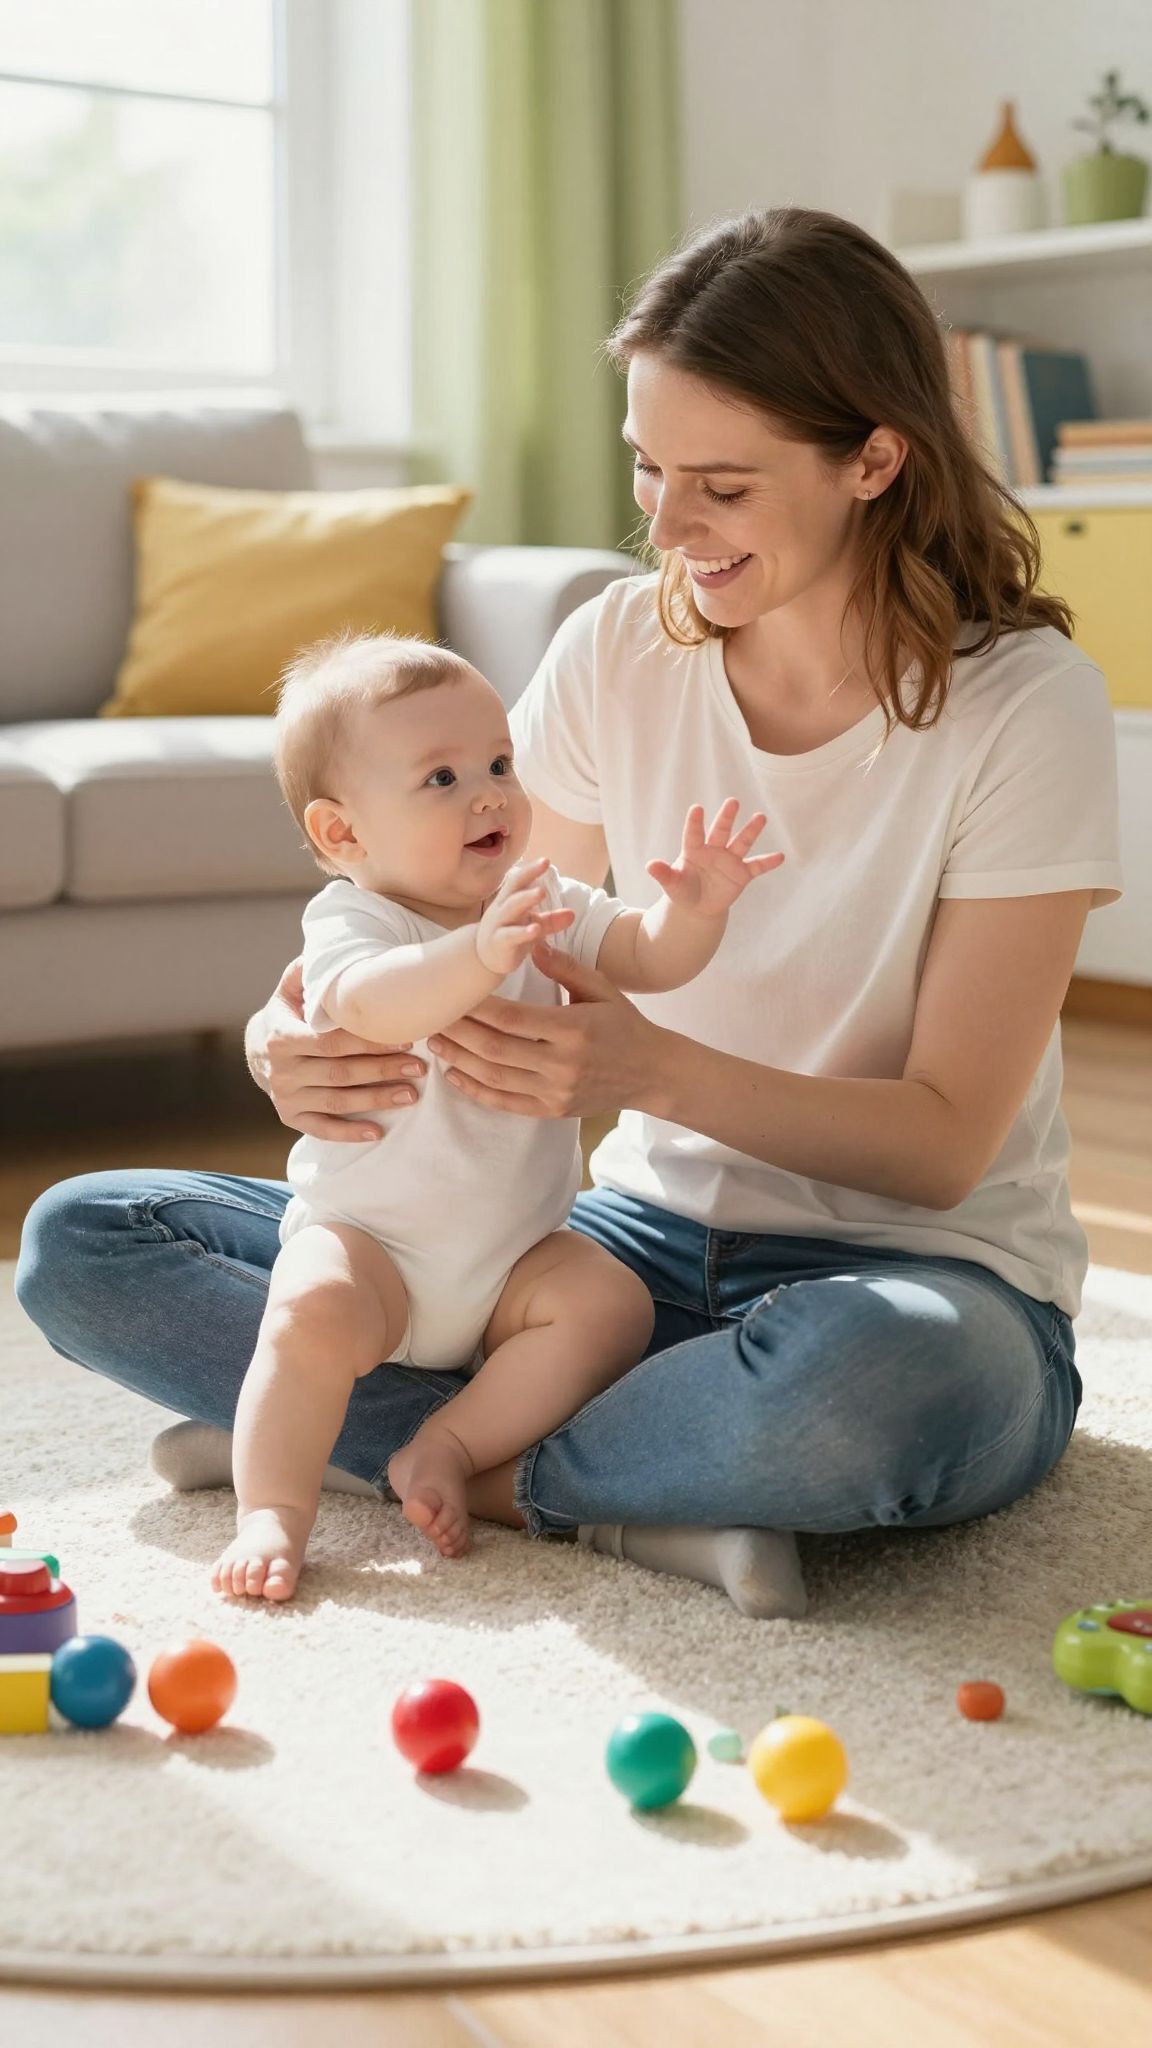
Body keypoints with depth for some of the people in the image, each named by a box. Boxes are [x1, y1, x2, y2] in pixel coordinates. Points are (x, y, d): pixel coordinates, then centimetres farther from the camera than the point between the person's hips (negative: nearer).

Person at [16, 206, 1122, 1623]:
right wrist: (307, 1047, -20)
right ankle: (625, 1500, -19)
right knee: (80, 1244, -8)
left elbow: (947, 1140, -14)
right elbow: (514, 984, 3)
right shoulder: (616, 652, -1)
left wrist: (653, 1068, -30)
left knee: (876, 1376, -45)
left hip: (914, 1273, -4)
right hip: (645, 1236, 5)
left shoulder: (1025, 704, -13)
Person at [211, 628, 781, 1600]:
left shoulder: (543, 901, 3)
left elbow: (645, 957, -4)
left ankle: (447, 1447, -13)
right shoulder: (350, 919, -17)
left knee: (614, 1302, -18)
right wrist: (479, 954, -58)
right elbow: (370, 1002, -39)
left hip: (517, 1252, 5)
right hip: (367, 1237, -5)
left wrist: (695, 912, -28)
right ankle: (272, 1511, -20)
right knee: (313, 1315, -31)